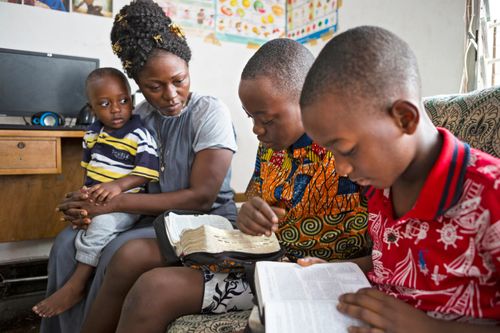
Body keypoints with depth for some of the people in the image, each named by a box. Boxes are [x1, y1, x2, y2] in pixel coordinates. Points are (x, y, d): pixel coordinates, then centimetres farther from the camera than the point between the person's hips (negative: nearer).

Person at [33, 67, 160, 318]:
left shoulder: (140, 135, -13)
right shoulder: (92, 134, 9)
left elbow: (148, 172, -18)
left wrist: (118, 185, -29)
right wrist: (85, 192, 10)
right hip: (93, 201, 8)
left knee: (100, 227, -29)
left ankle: (76, 286, -12)